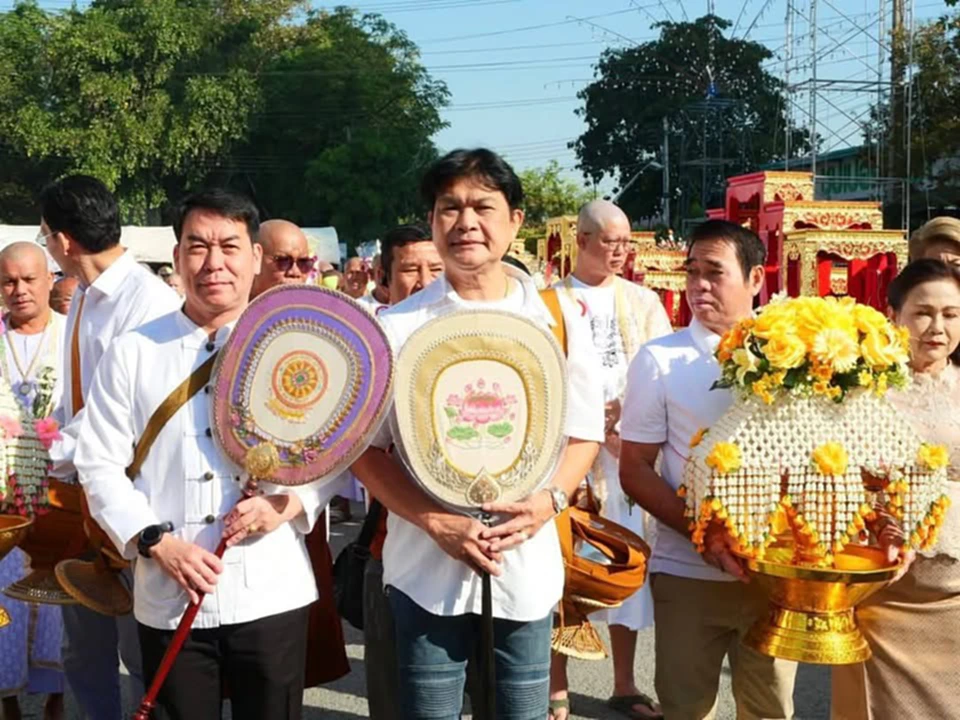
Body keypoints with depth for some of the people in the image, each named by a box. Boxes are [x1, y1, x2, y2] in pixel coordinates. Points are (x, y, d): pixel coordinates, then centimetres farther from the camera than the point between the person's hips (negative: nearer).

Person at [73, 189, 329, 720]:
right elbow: (100, 464, 2)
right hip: (169, 602, 0)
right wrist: (157, 542, -10)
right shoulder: (132, 352, 4)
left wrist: (288, 502, -13)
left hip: (272, 596, 0)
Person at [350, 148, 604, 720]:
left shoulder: (557, 320, 2)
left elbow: (586, 433, 8)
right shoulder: (398, 327, -2)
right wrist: (435, 521, -14)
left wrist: (549, 500, -11)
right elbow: (366, 448, -1)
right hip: (426, 566, -1)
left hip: (526, 564, 1)